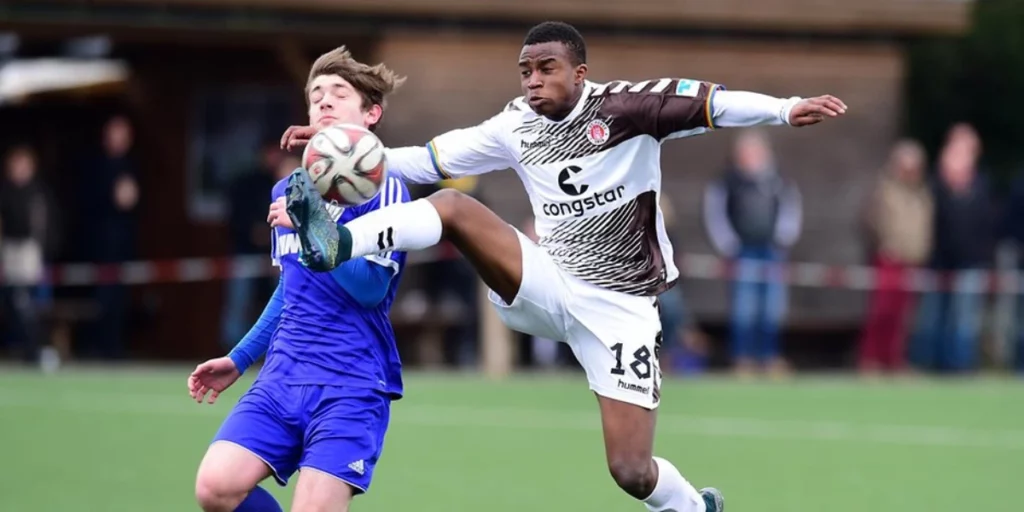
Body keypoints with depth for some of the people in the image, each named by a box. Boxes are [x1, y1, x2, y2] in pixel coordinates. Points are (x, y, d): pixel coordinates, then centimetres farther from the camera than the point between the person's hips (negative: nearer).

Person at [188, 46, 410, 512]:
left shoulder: (382, 187, -5)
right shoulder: (287, 192, 16)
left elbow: (371, 288, -16)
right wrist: (239, 360, 27)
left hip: (351, 384, -6)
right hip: (282, 376, 6)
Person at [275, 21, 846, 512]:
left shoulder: (624, 107, -12)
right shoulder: (516, 128, 3)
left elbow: (713, 104, -24)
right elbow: (428, 161, 9)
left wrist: (784, 110, -41)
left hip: (619, 308, -4)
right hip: (546, 287, 4)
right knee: (451, 206, -21)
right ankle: (337, 245, -39)